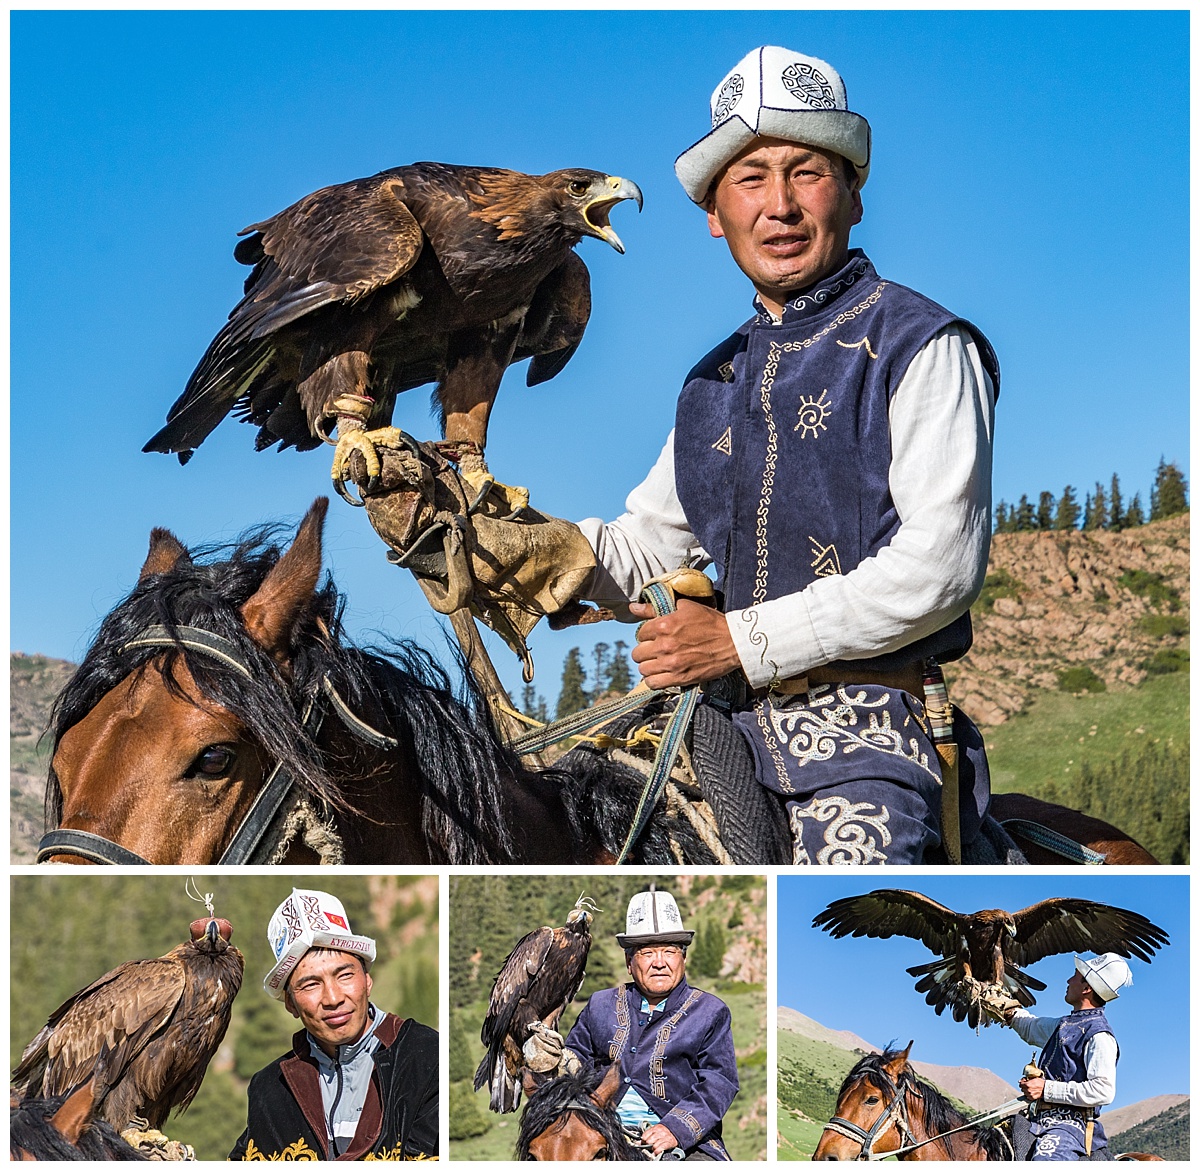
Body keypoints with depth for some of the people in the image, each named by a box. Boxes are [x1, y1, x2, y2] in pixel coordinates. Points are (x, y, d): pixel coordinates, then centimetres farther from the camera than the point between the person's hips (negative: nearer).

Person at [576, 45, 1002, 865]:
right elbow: (642, 559, 24)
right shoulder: (716, 383, 19)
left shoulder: (922, 349, -2)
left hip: (865, 734, -6)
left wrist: (746, 641, -16)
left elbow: (939, 562, -13)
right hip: (727, 721, 6)